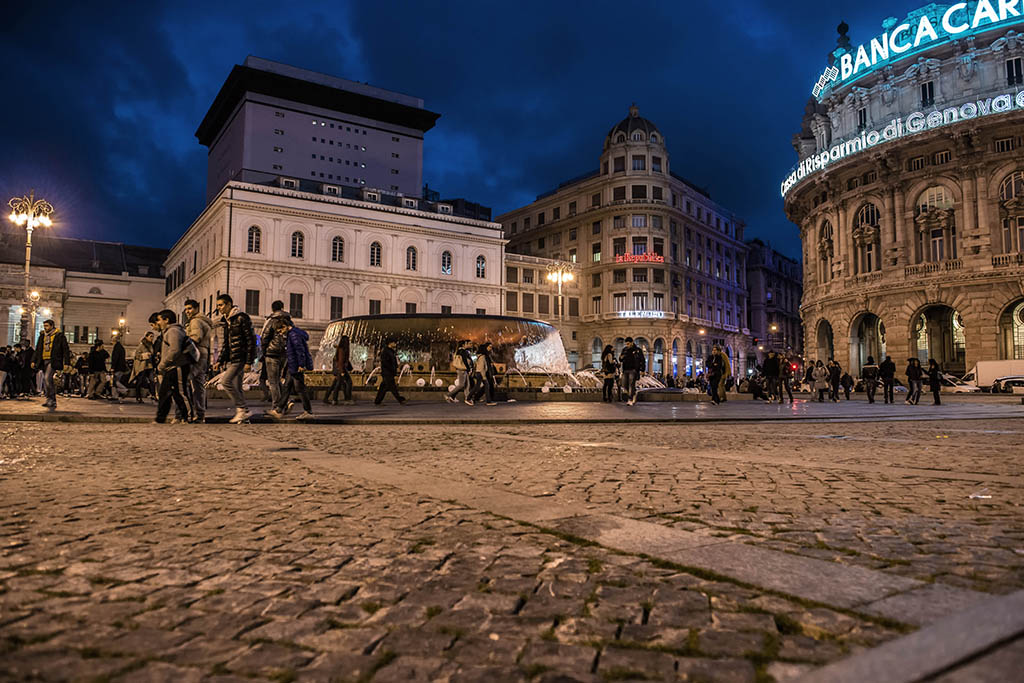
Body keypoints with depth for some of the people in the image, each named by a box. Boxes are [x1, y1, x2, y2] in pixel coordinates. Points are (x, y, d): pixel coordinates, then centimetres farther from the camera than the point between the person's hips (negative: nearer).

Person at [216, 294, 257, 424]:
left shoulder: (241, 318, -11)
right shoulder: (225, 320, 16)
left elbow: (251, 340, -15)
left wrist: (249, 362, -18)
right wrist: (220, 360, 16)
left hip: (240, 358, -9)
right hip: (231, 359, 9)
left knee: (226, 380, -18)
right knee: (236, 388, 7)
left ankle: (242, 409, -10)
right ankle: (244, 413, 13)